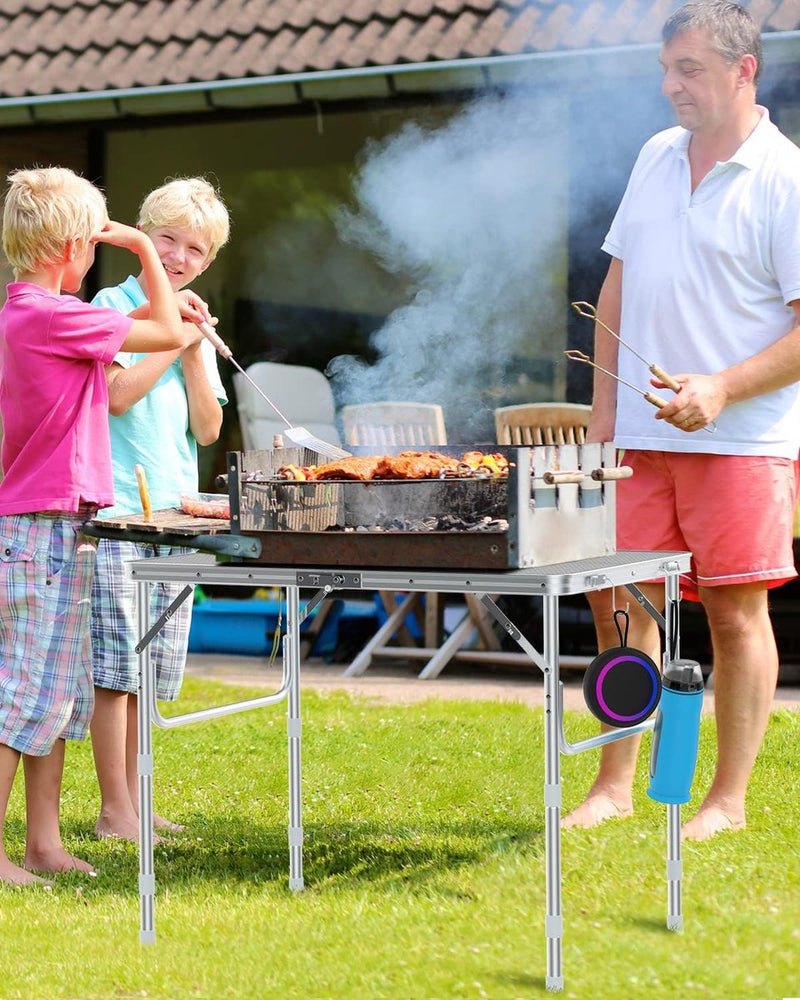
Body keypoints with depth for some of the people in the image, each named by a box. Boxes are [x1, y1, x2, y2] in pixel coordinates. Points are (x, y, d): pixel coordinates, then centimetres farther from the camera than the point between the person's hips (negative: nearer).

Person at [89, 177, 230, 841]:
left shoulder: (195, 325, 17)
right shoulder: (114, 303, -1)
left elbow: (208, 427, 8)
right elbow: (118, 392, -16)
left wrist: (195, 345, -1)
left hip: (174, 511, 6)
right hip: (118, 510, -6)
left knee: (152, 668, 9)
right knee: (115, 664, -6)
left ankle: (133, 799, 17)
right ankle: (115, 810, -1)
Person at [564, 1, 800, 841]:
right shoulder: (656, 157, 12)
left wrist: (722, 389, -20)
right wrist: (603, 403, 11)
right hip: (640, 435, 6)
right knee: (619, 604, 6)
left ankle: (728, 800, 11)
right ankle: (613, 786, 18)